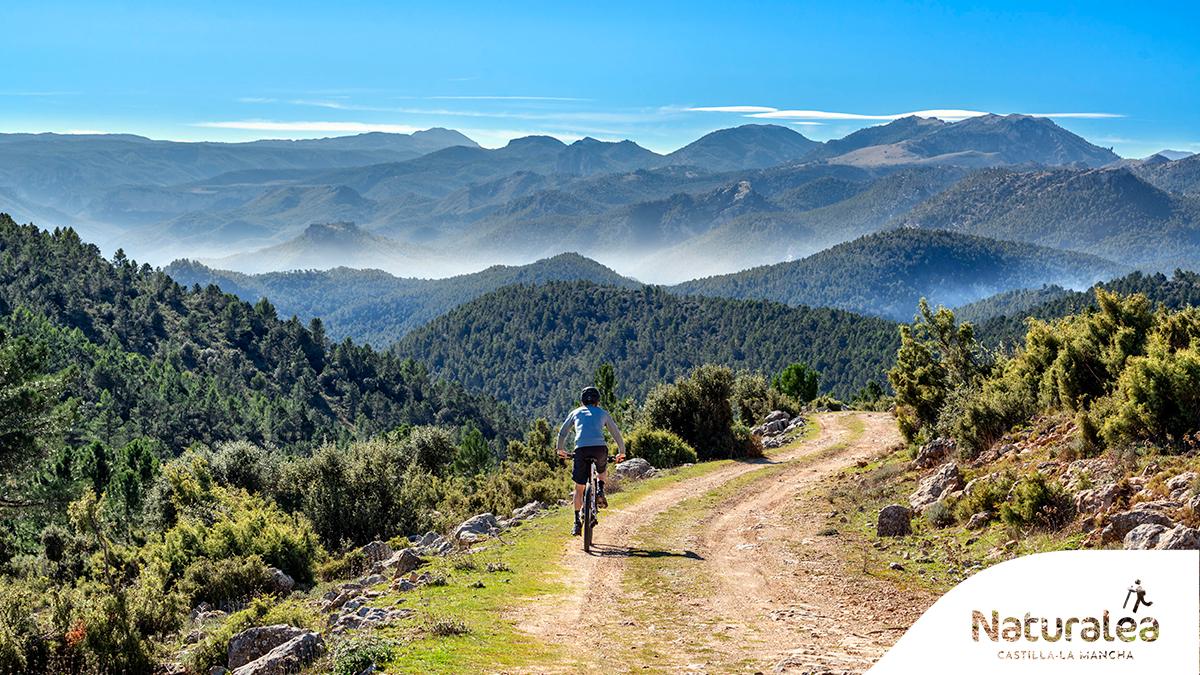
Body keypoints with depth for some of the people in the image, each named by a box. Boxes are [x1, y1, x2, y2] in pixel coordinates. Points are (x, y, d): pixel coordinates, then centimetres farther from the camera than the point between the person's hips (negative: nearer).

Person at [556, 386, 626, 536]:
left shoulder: (576, 412, 25)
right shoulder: (603, 413, 24)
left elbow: (562, 432, 26)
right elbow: (616, 433, 29)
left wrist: (560, 449, 41)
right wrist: (621, 452, 41)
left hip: (581, 449, 0)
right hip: (600, 448, 0)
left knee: (579, 488, 9)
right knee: (603, 471, 34)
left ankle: (577, 522, 4)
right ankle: (600, 491, 7)